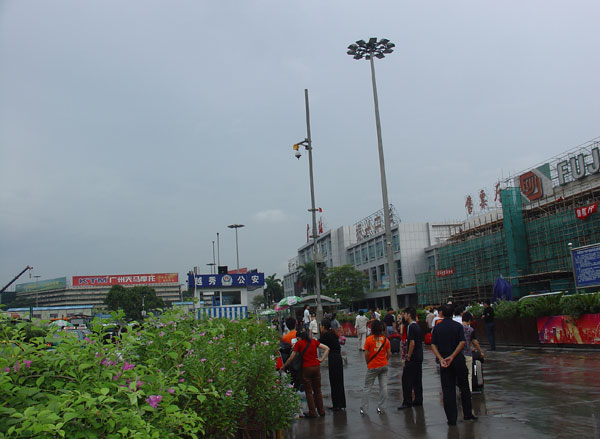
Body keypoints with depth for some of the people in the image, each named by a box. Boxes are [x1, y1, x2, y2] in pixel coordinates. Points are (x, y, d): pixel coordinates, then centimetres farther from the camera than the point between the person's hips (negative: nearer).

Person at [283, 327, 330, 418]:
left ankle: (312, 412, 9)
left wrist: (283, 367, 4)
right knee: (317, 390, 15)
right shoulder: (313, 341, 7)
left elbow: (291, 358, -6)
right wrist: (322, 359, 2)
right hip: (316, 367, 4)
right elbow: (327, 348, 5)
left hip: (306, 368, -4)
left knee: (309, 391, 6)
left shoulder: (298, 343, -5)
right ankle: (321, 411, 21)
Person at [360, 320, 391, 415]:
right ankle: (381, 408, 10)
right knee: (383, 387, 8)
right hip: (384, 366, 2)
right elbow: (389, 353, 1)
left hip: (372, 367, -2)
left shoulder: (369, 339, -9)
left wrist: (367, 363, 5)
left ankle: (363, 408, 9)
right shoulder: (385, 339, -1)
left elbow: (366, 354, -10)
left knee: (367, 387, 7)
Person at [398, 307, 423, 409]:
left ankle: (407, 402, -1)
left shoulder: (411, 327, -17)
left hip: (412, 358, -9)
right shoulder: (417, 326, 12)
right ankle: (418, 400, 19)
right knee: (417, 380, 14)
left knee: (406, 379, -3)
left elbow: (412, 343, -22)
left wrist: (408, 356, -13)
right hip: (419, 357, 9)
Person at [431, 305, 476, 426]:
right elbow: (462, 342, -13)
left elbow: (433, 345, -6)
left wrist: (441, 359, -11)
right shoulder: (458, 326, -2)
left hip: (444, 361, 1)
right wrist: (452, 356, -13)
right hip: (458, 360, -1)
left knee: (447, 390, 4)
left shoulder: (437, 328, 2)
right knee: (464, 387, 14)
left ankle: (451, 419, 5)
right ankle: (468, 414, 20)